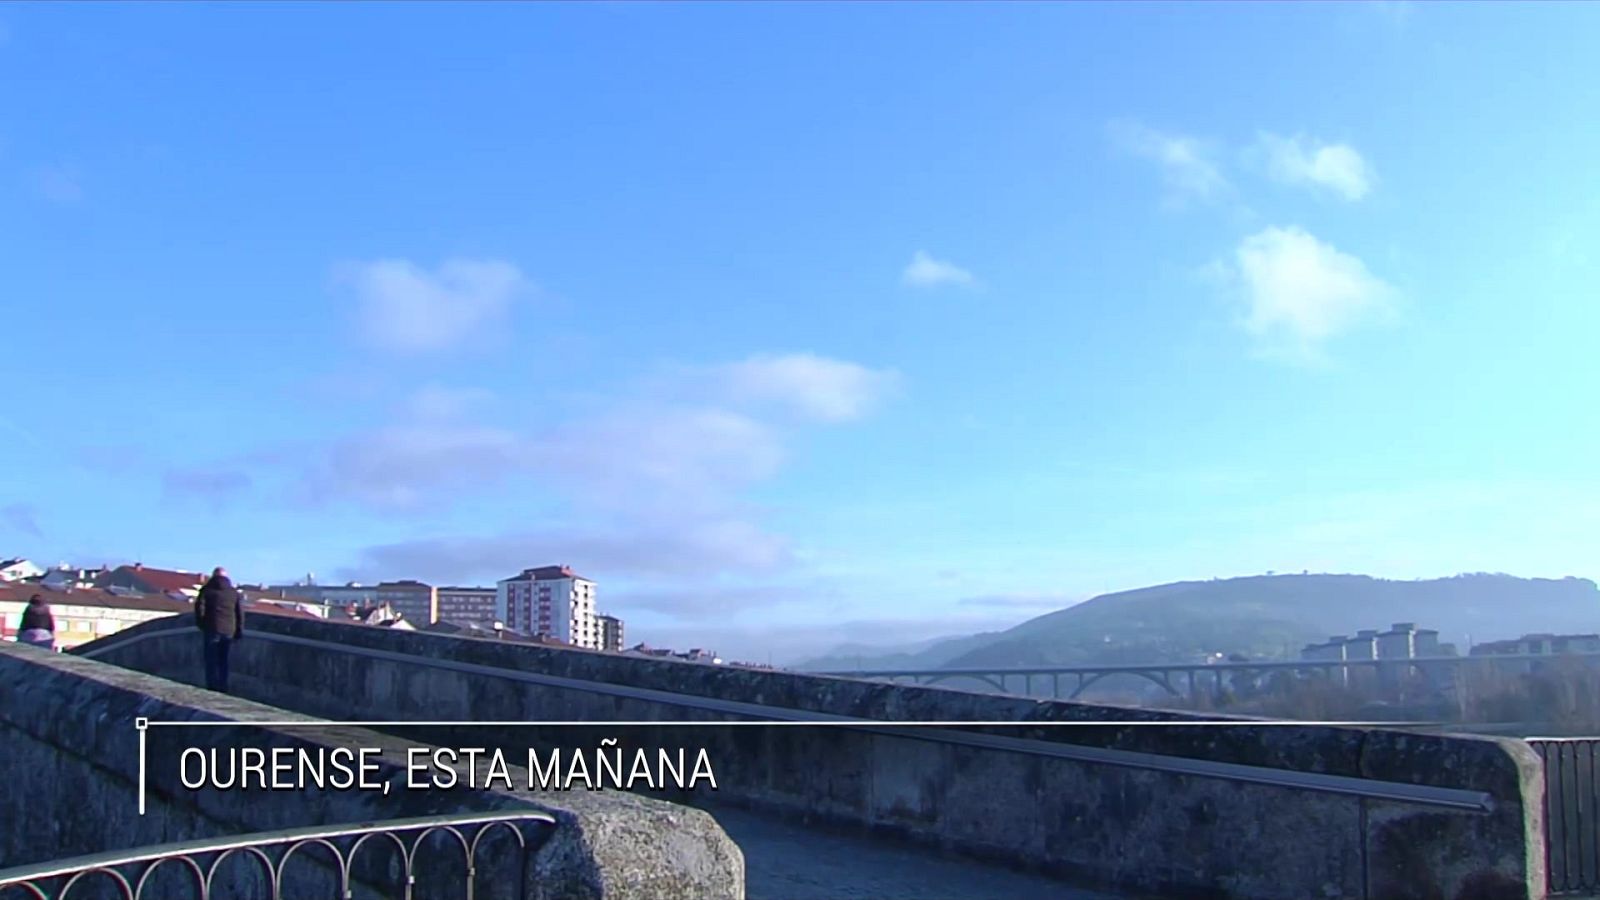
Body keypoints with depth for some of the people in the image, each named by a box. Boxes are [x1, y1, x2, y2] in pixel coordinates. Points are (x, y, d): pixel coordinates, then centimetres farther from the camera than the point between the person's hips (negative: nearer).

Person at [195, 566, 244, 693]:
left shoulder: (207, 589, 3)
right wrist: (239, 632, 12)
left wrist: (201, 625, 6)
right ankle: (223, 687, 9)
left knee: (211, 660, 2)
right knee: (223, 660, 11)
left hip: (212, 629, -3)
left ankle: (212, 687, -4)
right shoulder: (234, 592, 11)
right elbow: (240, 613, 9)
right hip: (228, 631, 3)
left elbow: (199, 607, -6)